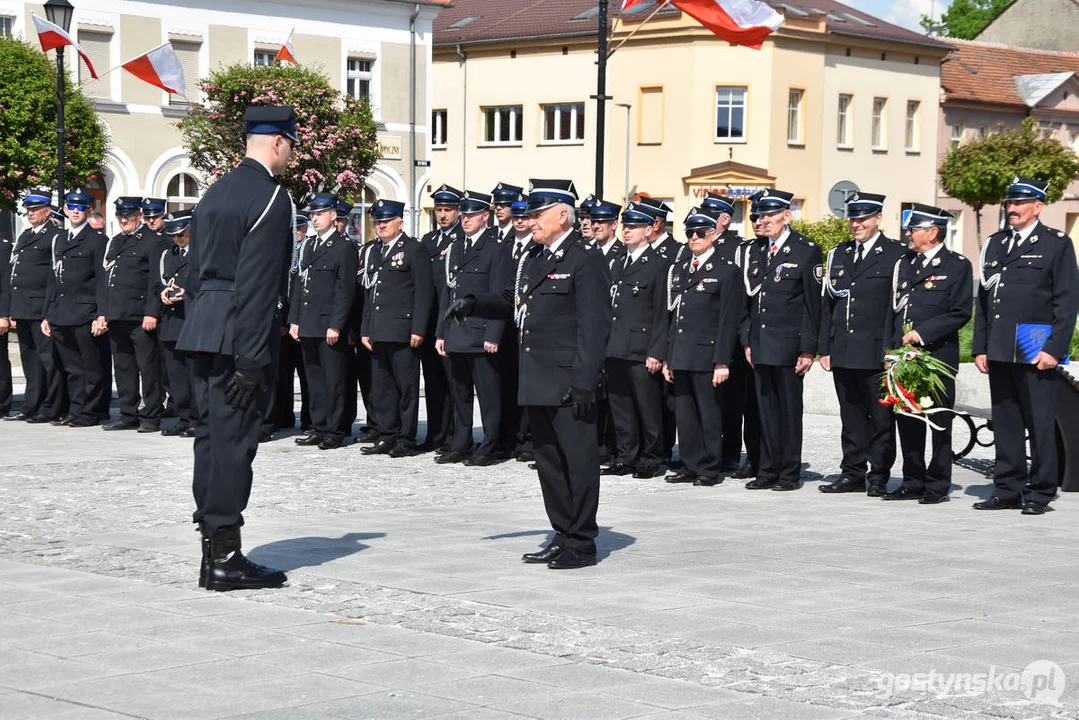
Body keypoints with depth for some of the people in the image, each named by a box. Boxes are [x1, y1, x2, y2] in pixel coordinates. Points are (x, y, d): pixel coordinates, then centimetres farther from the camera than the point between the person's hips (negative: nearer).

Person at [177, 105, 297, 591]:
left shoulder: (217, 191, 16)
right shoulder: (271, 197, -12)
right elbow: (257, 285, -18)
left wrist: (204, 325, 19)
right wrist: (252, 360, -18)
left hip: (203, 331, 9)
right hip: (239, 335, -9)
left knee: (211, 436, 11)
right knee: (233, 440, -5)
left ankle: (213, 550, 17)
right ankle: (225, 557, -2)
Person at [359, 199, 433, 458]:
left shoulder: (415, 250, -2)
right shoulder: (375, 252, 20)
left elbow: (424, 292, -8)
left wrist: (418, 330, -14)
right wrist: (365, 329, 15)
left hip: (403, 333, -7)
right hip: (378, 332, 7)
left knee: (406, 386, -3)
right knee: (381, 386, 9)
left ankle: (406, 439, 1)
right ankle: (387, 437, 15)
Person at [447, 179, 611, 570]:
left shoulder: (586, 261, -10)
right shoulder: (539, 262, 17)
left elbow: (594, 327, -15)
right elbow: (513, 301, 24)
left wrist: (584, 383, -20)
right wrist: (474, 304, 5)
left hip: (568, 385, -9)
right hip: (538, 386, 9)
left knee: (578, 461, -2)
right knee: (549, 461, 14)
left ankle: (582, 543, 4)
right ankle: (563, 536, 23)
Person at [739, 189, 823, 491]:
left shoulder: (806, 251, -5)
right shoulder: (755, 251, 13)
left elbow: (813, 304, -7)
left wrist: (808, 349, -11)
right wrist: (747, 341, 10)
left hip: (789, 347, -5)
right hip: (761, 346, 5)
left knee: (789, 410, 1)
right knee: (766, 408, 10)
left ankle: (790, 474, 8)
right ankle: (768, 471, 16)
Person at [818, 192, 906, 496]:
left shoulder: (896, 254, -1)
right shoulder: (839, 254, 16)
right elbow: (827, 304, 17)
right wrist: (824, 348, 11)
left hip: (877, 354, -5)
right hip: (843, 354, 5)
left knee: (881, 417, 0)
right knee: (851, 417, 10)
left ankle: (879, 478, 6)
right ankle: (852, 474, 17)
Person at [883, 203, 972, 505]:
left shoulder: (957, 265, -3)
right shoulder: (904, 264, 17)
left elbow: (960, 313, -9)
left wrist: (923, 332, -15)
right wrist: (889, 351, 9)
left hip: (938, 355, -6)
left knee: (938, 422, 0)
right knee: (907, 421, 8)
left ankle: (937, 485, 6)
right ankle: (913, 482, 16)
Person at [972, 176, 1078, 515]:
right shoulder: (994, 245, 16)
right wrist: (980, 348, 10)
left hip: (1035, 353, -5)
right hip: (999, 351, 5)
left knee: (1040, 424, -2)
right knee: (1005, 423, 8)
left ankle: (1039, 493, 5)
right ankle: (1008, 489, 15)